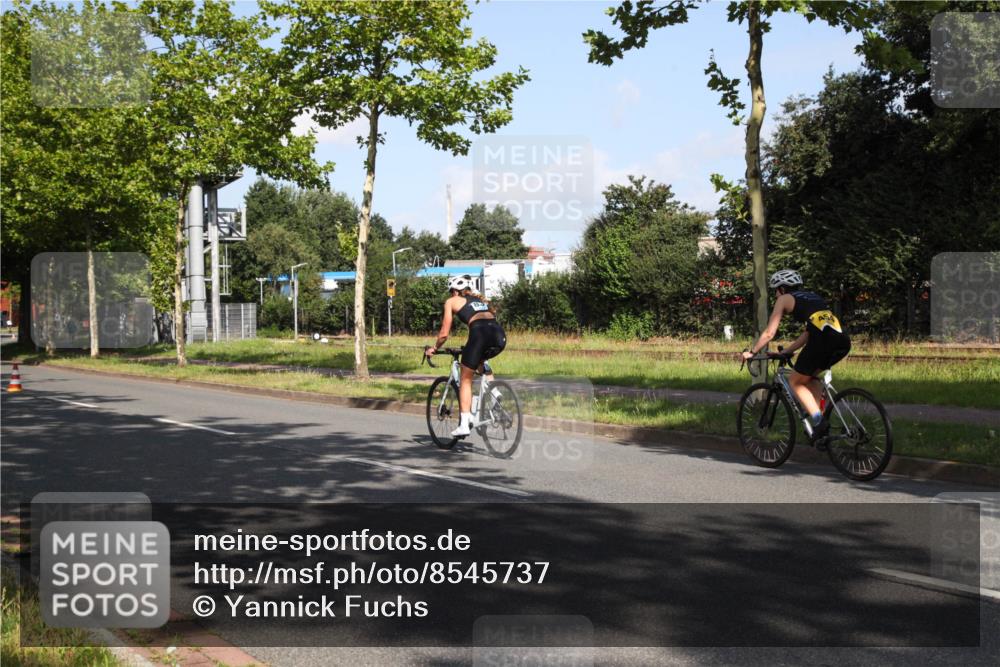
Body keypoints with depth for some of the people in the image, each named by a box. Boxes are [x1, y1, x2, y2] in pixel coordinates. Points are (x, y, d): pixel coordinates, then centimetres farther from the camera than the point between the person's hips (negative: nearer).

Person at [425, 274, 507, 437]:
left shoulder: (452, 301, 21)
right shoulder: (480, 299, 35)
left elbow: (444, 334, 19)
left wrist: (434, 348, 37)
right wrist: (472, 348, 53)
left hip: (480, 333, -5)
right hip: (500, 335, 5)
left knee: (466, 379, 12)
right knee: (480, 360, 36)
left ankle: (464, 424, 4)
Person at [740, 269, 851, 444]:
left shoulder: (785, 299, 16)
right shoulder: (813, 296, 34)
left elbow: (769, 333, 15)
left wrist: (751, 352, 26)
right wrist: (786, 351, 42)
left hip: (823, 339, -7)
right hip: (843, 340, 7)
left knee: (795, 381, 14)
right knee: (809, 376, 29)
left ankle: (819, 422, -2)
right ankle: (818, 419, 18)